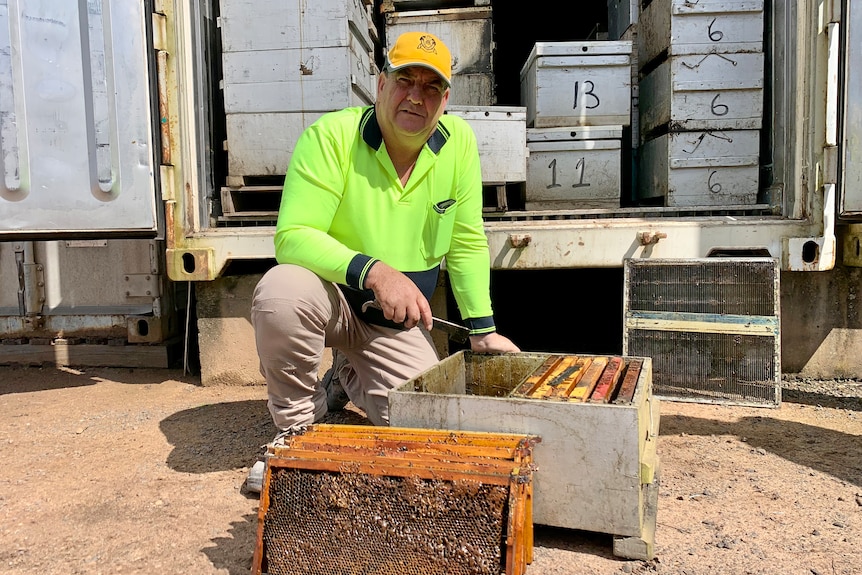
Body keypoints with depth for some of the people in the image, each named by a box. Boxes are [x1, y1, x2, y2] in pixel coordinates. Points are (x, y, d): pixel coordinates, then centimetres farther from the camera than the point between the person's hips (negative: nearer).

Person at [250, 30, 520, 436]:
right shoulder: (331, 136, -18)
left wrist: (483, 330, -2)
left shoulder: (459, 141, -7)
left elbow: (467, 245, 0)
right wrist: (374, 272, -38)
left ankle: (349, 374, 25)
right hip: (330, 296, -3)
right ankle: (298, 421, -6)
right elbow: (293, 237, -24)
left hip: (397, 321, 4)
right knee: (281, 291, -36)